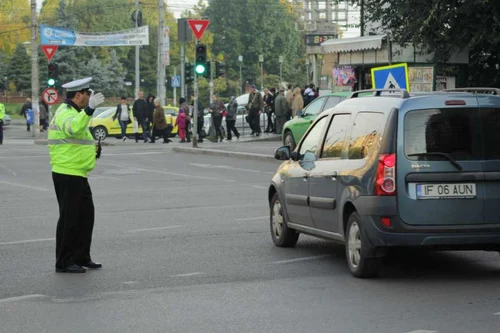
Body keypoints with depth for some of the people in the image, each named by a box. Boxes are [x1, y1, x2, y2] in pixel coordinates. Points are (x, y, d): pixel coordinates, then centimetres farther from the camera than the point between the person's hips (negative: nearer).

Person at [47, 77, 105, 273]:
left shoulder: (73, 112, 18)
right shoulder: (65, 113, -15)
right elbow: (73, 128, -39)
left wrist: (92, 150, 11)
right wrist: (89, 109, -50)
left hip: (78, 175, 10)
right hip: (67, 175, -10)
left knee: (86, 215, 15)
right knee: (69, 218, -4)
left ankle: (81, 257, 24)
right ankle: (64, 263, 3)